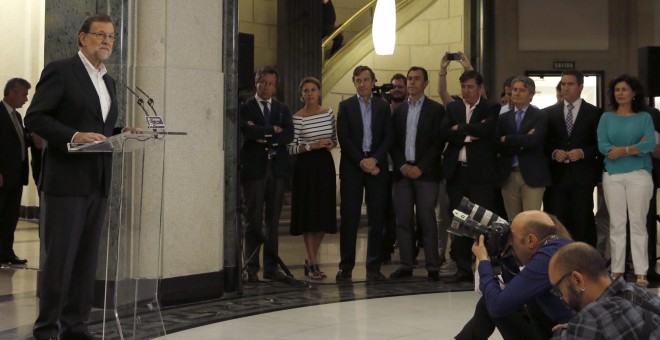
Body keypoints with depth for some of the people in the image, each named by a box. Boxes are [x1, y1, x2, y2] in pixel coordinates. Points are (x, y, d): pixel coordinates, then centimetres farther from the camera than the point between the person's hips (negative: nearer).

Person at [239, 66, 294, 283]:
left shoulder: (282, 109, 15)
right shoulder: (245, 108, 3)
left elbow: (289, 135, 0)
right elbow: (247, 131, -15)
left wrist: (264, 136, -10)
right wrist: (273, 130, -7)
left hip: (277, 168, 4)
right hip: (254, 168, -4)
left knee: (273, 220, 6)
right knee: (254, 220, -2)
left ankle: (271, 267, 11)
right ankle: (251, 268, 3)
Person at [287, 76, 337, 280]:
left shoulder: (329, 113, 8)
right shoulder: (298, 118, -6)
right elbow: (291, 148, -7)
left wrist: (331, 144, -3)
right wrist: (313, 145, -17)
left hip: (325, 165, 5)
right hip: (306, 166, -5)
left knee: (324, 214, 7)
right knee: (308, 214, -3)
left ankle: (310, 259, 22)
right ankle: (313, 264, 4)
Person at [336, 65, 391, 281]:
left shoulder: (383, 106, 11)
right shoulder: (345, 106, 6)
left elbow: (388, 137, 4)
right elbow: (344, 138, -2)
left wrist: (374, 160, -10)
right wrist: (361, 162, -10)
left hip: (377, 167, 1)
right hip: (352, 167, -1)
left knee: (377, 219, 1)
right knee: (349, 218, -2)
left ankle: (374, 268, 7)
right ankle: (346, 267, 3)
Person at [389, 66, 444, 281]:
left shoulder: (436, 110, 2)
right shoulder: (399, 110, 14)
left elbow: (438, 143, -5)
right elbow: (393, 142, 11)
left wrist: (420, 167, -11)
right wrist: (402, 166, -4)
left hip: (425, 173, -4)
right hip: (402, 173, 4)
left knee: (427, 221, -3)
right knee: (403, 221, 4)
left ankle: (433, 268, 2)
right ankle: (406, 266, 10)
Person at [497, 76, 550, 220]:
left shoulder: (540, 116, 1)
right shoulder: (503, 118, 12)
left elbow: (533, 140, -16)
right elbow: (498, 146, 0)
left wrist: (507, 139, -7)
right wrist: (521, 144, -12)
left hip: (532, 175, -4)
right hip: (509, 176, 4)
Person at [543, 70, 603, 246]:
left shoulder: (594, 113, 5)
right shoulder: (549, 112, 11)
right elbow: (544, 142, 11)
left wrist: (583, 153, -12)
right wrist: (553, 153, -8)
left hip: (582, 176, -1)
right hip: (557, 175, 2)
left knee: (582, 223, 1)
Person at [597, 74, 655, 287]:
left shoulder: (644, 117, 6)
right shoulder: (607, 118, 9)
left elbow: (651, 144, -9)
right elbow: (602, 146, -3)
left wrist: (622, 150, -11)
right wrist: (635, 147, -10)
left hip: (639, 175, -1)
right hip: (612, 176, 2)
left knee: (638, 223, -1)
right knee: (616, 223, 4)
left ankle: (641, 272, 1)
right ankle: (617, 269, 9)